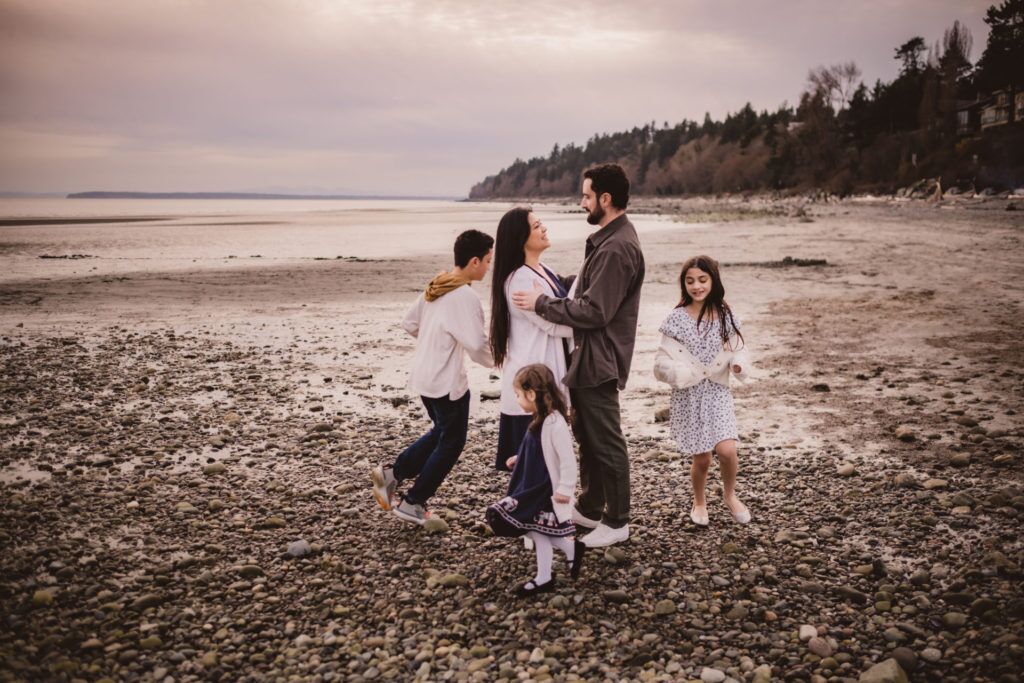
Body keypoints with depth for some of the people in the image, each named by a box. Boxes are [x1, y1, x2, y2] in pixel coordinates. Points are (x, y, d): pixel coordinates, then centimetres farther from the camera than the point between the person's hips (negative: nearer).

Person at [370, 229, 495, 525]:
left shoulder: (435, 287, 6)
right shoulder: (465, 297, -21)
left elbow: (409, 323, 14)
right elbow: (477, 344, -22)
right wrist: (496, 361, -3)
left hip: (424, 376, 9)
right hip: (447, 382, -9)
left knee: (441, 432, 25)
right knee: (451, 443, 8)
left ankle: (391, 473, 22)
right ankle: (412, 503, 16)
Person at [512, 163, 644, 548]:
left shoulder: (617, 248, -22)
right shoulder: (609, 239, 12)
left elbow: (594, 312, -25)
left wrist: (542, 303, -19)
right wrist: (551, 299, 10)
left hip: (599, 361, -11)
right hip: (587, 356, 11)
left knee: (606, 442, 1)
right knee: (586, 435, 20)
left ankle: (617, 522, 15)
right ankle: (589, 508, 34)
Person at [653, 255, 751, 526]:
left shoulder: (725, 316, 0)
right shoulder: (677, 319, -5)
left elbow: (737, 349, 4)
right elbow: (662, 362, -5)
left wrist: (739, 364, -18)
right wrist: (682, 373, -24)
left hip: (717, 392, 1)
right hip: (688, 395, -1)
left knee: (727, 449, -14)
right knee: (701, 458, 5)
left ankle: (730, 495, 17)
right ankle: (699, 502, 35)